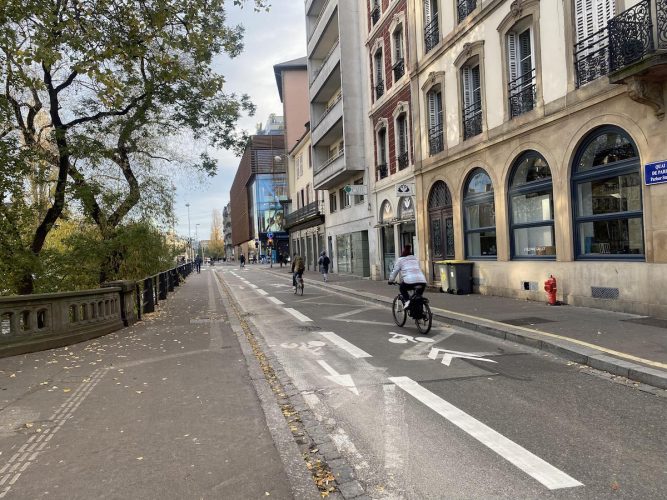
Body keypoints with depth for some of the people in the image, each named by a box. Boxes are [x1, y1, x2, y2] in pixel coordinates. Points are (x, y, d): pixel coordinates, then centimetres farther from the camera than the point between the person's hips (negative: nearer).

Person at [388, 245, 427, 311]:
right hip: (422, 281, 4)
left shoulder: (400, 260, 13)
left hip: (410, 281, -4)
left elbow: (395, 271, 15)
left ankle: (406, 300, 1)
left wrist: (390, 281, 28)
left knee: (402, 288, 25)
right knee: (418, 296, 24)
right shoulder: (415, 259, 28)